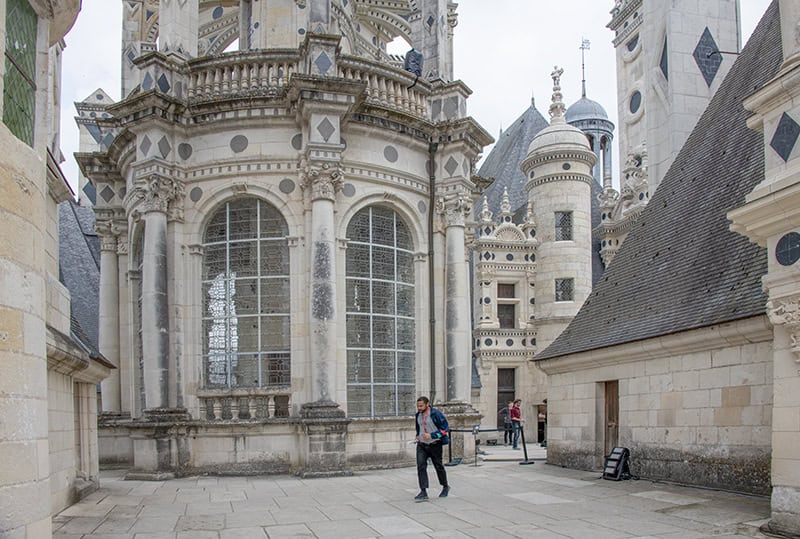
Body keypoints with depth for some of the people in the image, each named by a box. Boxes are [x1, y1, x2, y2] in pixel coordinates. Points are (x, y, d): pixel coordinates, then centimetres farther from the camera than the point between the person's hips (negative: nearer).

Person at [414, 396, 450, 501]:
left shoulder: (435, 414, -16)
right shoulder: (418, 415, 5)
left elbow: (445, 428, -16)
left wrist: (431, 435, -23)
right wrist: (418, 435, 8)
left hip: (434, 445, -5)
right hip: (421, 445, 5)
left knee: (438, 466, 10)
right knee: (421, 466, -12)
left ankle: (445, 487, 33)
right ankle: (423, 492, -13)